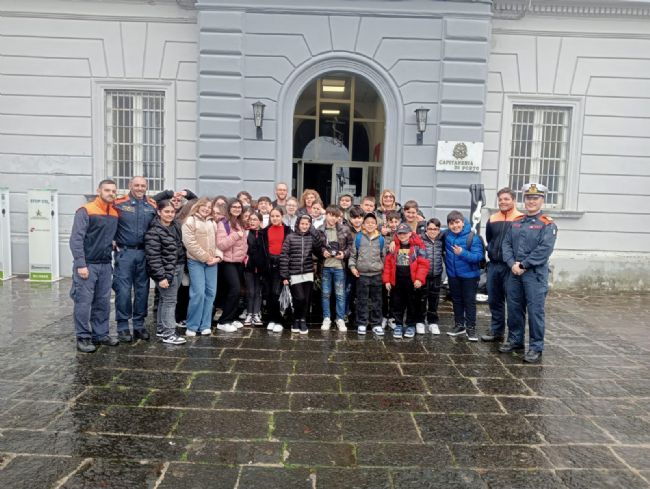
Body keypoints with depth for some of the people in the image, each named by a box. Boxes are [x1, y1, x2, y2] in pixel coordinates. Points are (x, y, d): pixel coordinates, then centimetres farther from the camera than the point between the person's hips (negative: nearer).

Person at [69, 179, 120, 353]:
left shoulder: (115, 213, 9)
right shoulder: (86, 211, -8)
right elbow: (76, 239, -13)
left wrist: (114, 243, 3)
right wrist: (80, 264, -18)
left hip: (105, 265, 6)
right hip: (87, 264, -6)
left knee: (103, 302, 9)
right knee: (84, 302, -2)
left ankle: (100, 334, 19)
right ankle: (83, 338, 8)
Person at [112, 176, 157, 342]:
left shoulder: (153, 205, 8)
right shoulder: (119, 203, -2)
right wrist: (112, 240, -3)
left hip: (144, 253, 4)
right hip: (124, 252, -3)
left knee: (142, 290, 8)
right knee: (123, 291, -3)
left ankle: (139, 325, 18)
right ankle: (122, 327, 7)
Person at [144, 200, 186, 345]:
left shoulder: (176, 225, 9)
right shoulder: (154, 231, -15)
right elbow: (153, 256, -19)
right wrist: (161, 277, -21)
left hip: (178, 268, 8)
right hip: (166, 271, -8)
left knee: (165, 300, 15)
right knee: (169, 301, -5)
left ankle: (161, 329, 25)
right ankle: (169, 334, 1)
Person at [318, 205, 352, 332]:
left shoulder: (345, 229, -2)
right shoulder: (319, 230, -3)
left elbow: (351, 245, 5)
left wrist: (344, 254, -9)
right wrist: (322, 251, -12)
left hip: (339, 266, 0)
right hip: (325, 266, 0)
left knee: (340, 294, 6)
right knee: (325, 293, 8)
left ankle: (340, 319, 17)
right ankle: (326, 318, 20)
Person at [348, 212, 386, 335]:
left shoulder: (381, 239, 4)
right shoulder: (358, 238, 0)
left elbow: (383, 256, 12)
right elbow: (353, 255, 6)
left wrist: (383, 268, 8)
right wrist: (352, 266, -7)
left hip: (377, 274, 2)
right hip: (362, 274, -1)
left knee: (376, 300, 9)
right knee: (362, 300, 4)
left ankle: (376, 324, 18)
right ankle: (362, 324, 14)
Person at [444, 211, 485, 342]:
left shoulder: (473, 237, -19)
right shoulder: (447, 235, -5)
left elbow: (478, 256, -22)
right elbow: (444, 249, 16)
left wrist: (462, 253, -33)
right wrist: (447, 263, 2)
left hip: (469, 275, -5)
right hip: (453, 274, 5)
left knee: (470, 301, 6)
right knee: (456, 300, 17)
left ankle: (471, 328, 17)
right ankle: (459, 325, 31)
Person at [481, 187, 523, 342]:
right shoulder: (492, 219, 11)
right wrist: (491, 253, 14)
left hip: (511, 267, -5)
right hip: (493, 266, 6)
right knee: (494, 301, 12)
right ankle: (496, 331, 24)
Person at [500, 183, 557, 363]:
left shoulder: (548, 225, -5)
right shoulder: (516, 222, 12)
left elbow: (544, 250, -15)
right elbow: (506, 244, 6)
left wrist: (523, 265, -16)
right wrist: (512, 264, -9)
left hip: (535, 275, -5)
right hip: (514, 273, 5)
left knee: (535, 311, -1)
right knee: (514, 308, 13)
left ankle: (536, 347, 9)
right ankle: (515, 340, 28)